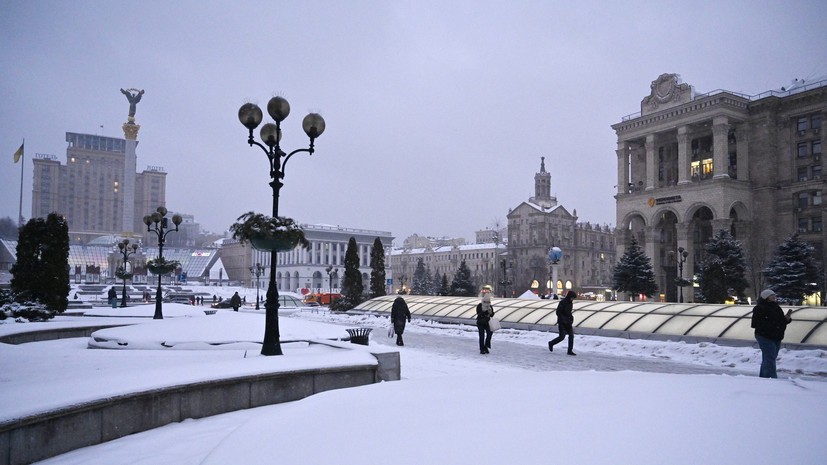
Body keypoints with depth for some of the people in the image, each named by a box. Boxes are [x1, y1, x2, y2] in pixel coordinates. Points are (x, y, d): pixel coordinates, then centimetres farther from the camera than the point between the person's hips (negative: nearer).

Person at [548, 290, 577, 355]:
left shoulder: (570, 302, 9)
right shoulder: (562, 302, -16)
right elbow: (558, 313, -18)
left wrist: (571, 318, 4)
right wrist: (564, 319, -22)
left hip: (568, 322, 7)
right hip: (562, 322, -7)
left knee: (571, 335, -2)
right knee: (561, 337, -5)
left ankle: (570, 350, 2)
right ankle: (551, 343, 19)